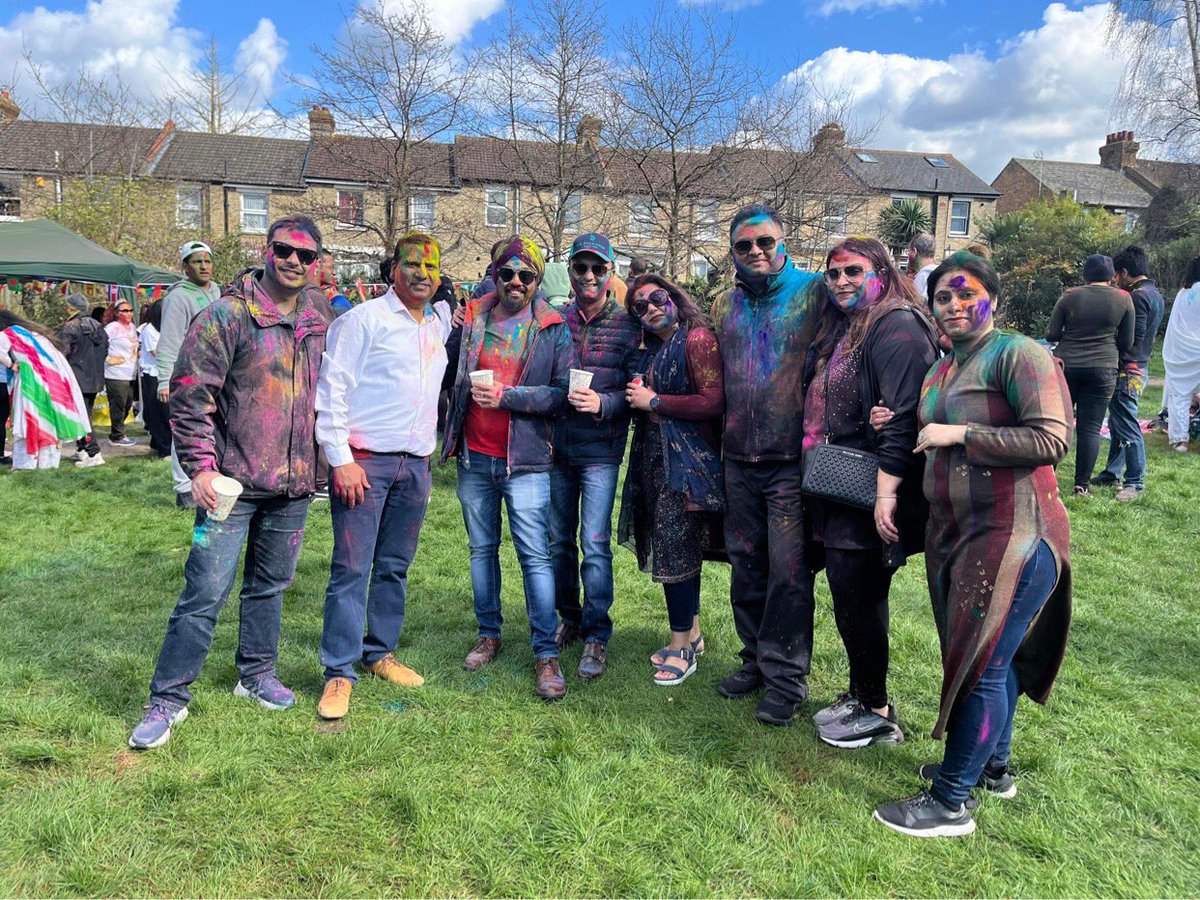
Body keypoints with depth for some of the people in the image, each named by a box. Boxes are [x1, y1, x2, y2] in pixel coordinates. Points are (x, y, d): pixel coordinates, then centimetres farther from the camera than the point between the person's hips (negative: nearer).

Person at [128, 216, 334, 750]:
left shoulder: (322, 319, 7)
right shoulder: (226, 316, -9)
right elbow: (190, 395, -11)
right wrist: (201, 466, -16)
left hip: (294, 484, 5)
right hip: (232, 482, -5)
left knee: (270, 585, 17)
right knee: (206, 591, -2)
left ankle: (256, 674, 34)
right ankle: (168, 697, 13)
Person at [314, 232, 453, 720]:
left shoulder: (440, 324, 13)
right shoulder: (364, 319, -4)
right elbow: (331, 390, -8)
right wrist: (341, 460, -15)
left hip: (416, 464, 6)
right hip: (364, 460, -6)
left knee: (395, 567, 12)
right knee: (351, 568, -4)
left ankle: (380, 653, 26)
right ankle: (339, 674, 4)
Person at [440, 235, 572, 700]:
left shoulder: (552, 329, -1)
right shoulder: (471, 318, 7)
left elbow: (562, 393, -10)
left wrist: (507, 395, -18)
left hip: (525, 461, -3)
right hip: (474, 457, 4)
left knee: (535, 555, -4)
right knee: (482, 548, 14)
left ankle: (546, 654, 3)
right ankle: (489, 635, 29)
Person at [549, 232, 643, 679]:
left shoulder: (627, 325, -3)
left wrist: (602, 403, -23)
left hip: (600, 448, -4)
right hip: (557, 445, 4)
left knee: (595, 543, -6)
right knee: (559, 540, 12)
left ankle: (597, 637, 7)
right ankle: (570, 619, 30)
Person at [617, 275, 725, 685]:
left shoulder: (698, 339, -10)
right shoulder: (651, 349, 15)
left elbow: (713, 402, -18)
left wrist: (653, 401, -13)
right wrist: (636, 396, 6)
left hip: (688, 459, -8)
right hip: (654, 457, 8)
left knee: (677, 549, -5)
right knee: (677, 546, 13)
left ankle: (682, 646, 6)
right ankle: (691, 633, 25)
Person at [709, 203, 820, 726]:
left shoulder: (813, 293, -3)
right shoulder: (725, 307, 13)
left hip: (791, 459, -5)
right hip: (739, 459, 5)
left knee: (789, 572, -2)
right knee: (746, 565, 13)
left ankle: (786, 677, 12)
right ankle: (755, 658, 29)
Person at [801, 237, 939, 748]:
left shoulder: (897, 327, -13)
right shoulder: (840, 329, 16)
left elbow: (902, 417, -22)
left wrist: (887, 491, -27)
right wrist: (816, 479, 20)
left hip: (870, 494, -9)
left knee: (857, 596, 0)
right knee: (849, 594, 16)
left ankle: (877, 712, 17)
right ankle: (860, 694, 31)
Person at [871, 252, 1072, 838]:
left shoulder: (1020, 355, -11)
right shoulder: (941, 370, 14)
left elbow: (1052, 439, -22)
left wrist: (958, 434, -20)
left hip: (1012, 536, -8)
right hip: (954, 532, 8)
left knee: (983, 663, -2)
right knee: (990, 657, 20)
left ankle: (950, 801, 9)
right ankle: (992, 767, 36)